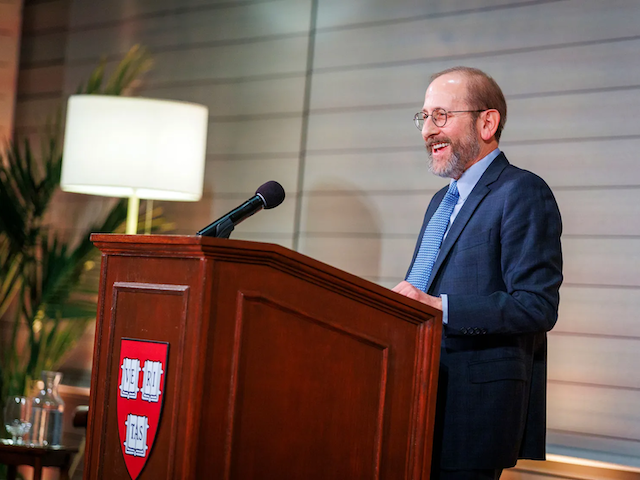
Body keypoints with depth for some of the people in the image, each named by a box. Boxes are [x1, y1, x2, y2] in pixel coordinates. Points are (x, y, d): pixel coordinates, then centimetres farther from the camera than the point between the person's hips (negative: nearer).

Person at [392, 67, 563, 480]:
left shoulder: (523, 193, -8)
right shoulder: (443, 200, 21)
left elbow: (538, 307, -17)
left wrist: (440, 307, -22)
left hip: (476, 406, -8)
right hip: (424, 399, 9)